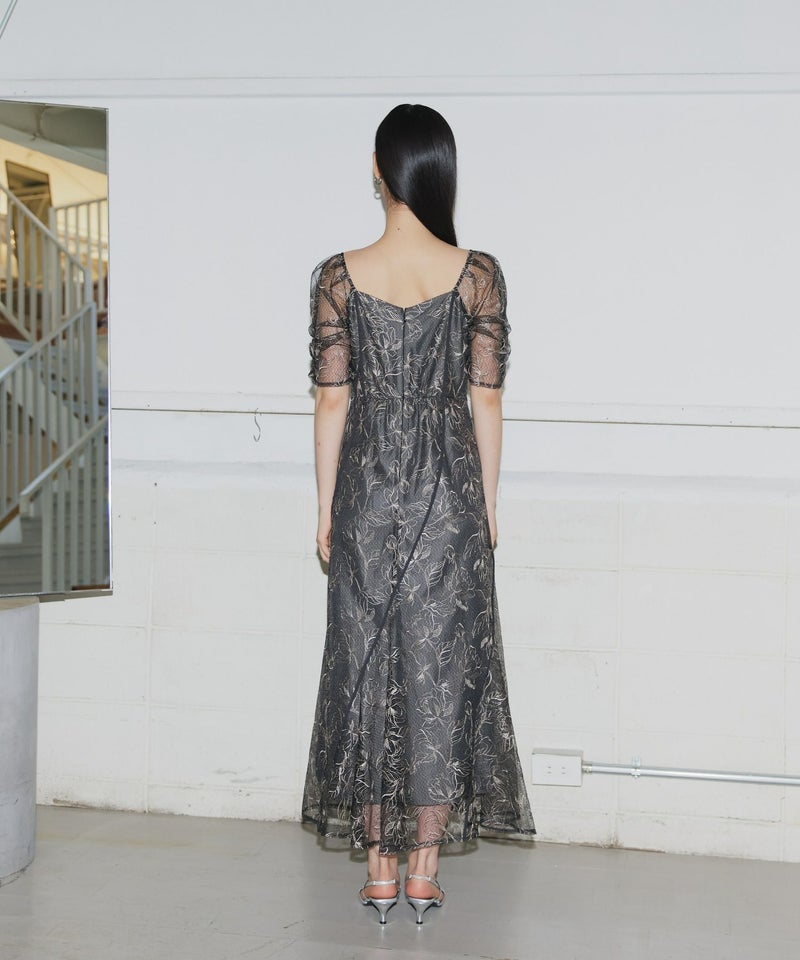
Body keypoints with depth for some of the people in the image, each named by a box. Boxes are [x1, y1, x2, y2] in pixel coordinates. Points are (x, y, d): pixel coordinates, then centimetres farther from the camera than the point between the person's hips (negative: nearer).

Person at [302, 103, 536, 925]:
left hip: (368, 491, 0)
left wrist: (326, 510, 6)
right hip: (448, 491, 0)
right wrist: (487, 506, 7)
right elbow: (485, 401, -2)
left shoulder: (338, 277, -5)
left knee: (366, 665, 9)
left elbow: (332, 401, -3)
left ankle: (379, 867, 16)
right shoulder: (477, 274, -5)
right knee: (440, 665, 8)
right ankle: (425, 866, 14)